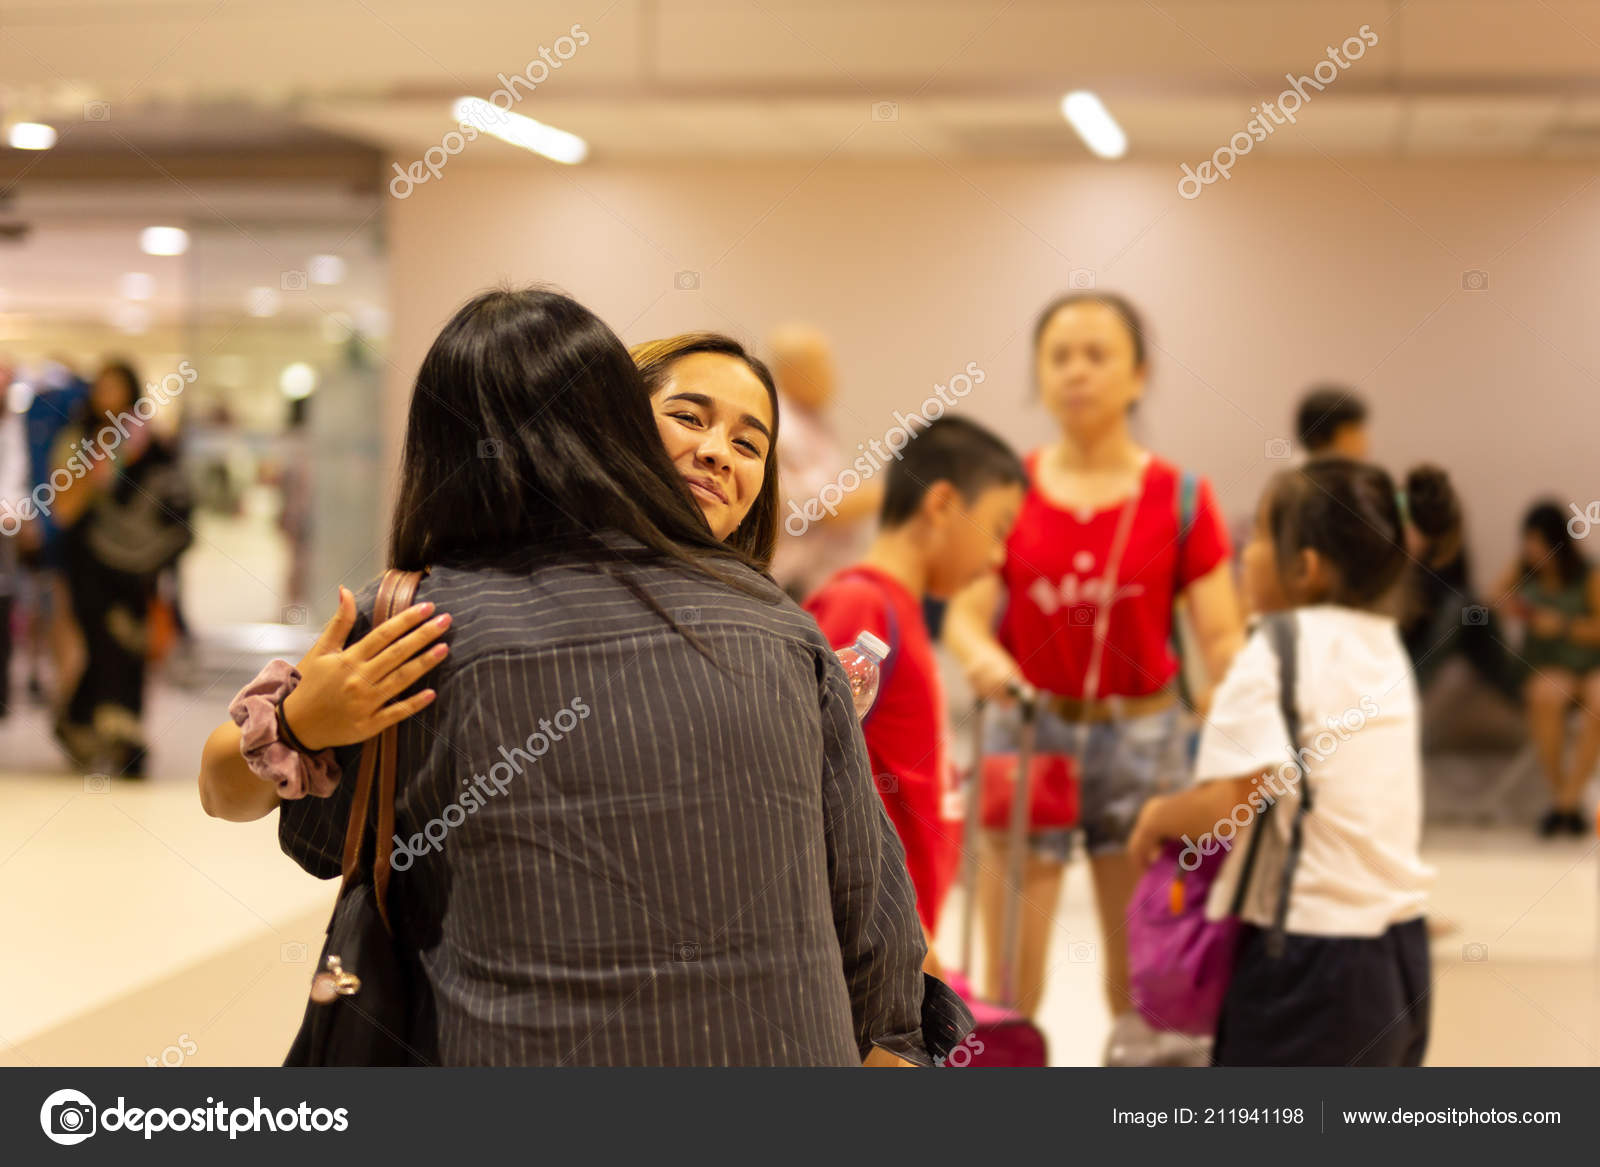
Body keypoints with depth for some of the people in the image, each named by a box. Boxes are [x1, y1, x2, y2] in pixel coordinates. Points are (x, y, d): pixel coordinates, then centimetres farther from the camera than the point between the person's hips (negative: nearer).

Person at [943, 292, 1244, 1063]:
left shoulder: (1179, 500, -1)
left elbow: (1221, 636, -6)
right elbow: (964, 613, -3)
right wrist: (982, 657, -26)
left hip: (1139, 736, 0)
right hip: (1030, 729, 0)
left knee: (1139, 960, 10)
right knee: (1009, 968, -2)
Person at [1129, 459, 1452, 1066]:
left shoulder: (1278, 649, -13)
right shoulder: (1385, 647, 11)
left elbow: (1227, 806, -22)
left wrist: (1158, 816, -4)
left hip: (1310, 955, -8)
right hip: (1401, 951, 8)